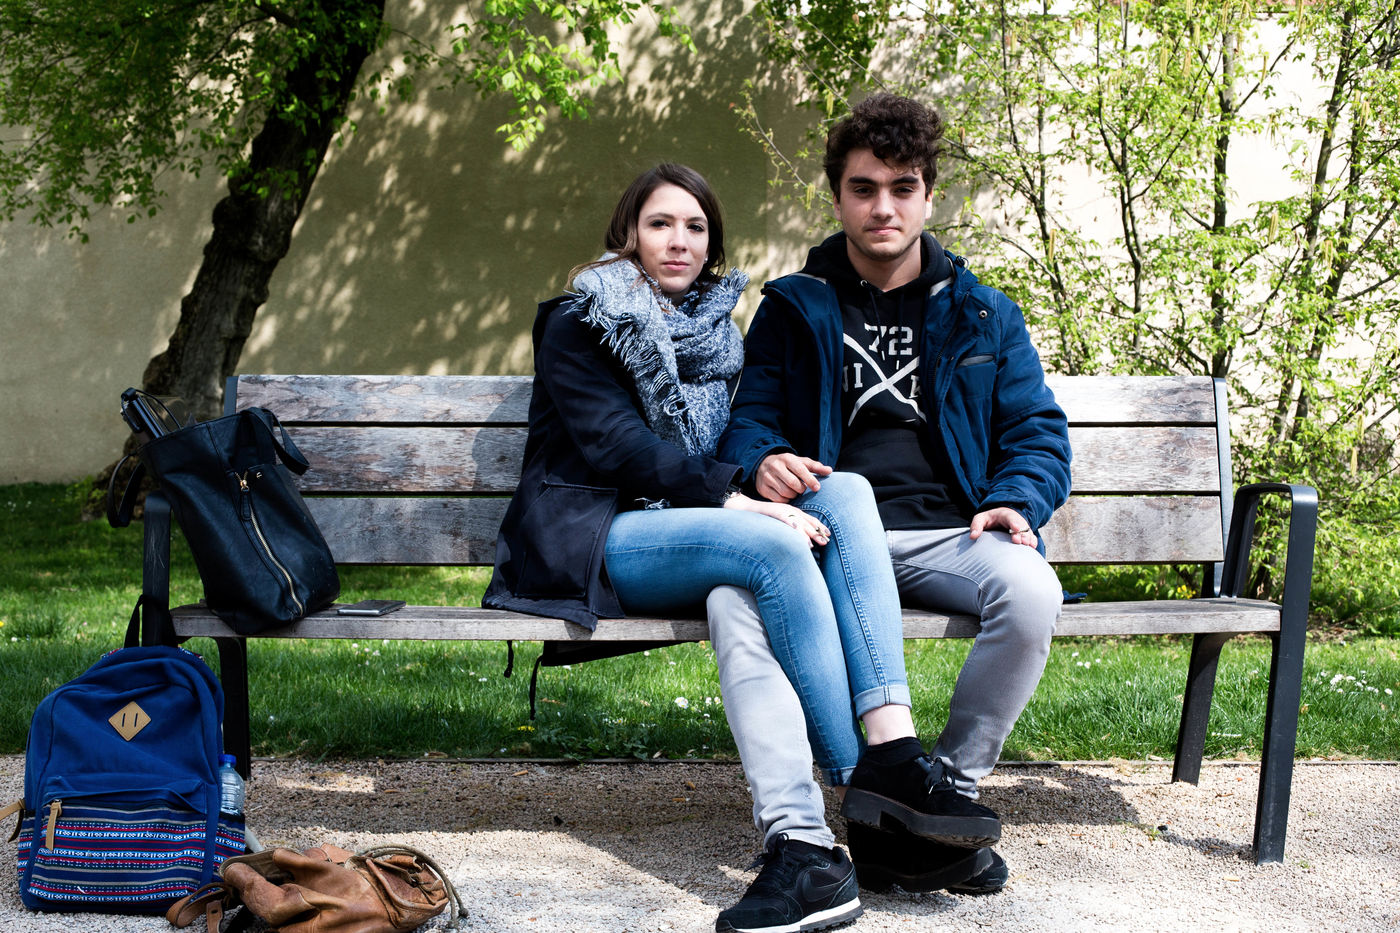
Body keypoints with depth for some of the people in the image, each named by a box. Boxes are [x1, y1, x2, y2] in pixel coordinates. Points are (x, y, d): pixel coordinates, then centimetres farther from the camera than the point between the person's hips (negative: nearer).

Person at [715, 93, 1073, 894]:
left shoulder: (983, 315, 20)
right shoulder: (794, 309, 19)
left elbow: (1038, 430, 16)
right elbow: (747, 416, 15)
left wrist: (1018, 500, -6)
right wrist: (763, 461, -11)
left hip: (947, 533, 1)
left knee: (1031, 591, -34)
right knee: (734, 595, -34)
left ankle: (949, 792, -17)